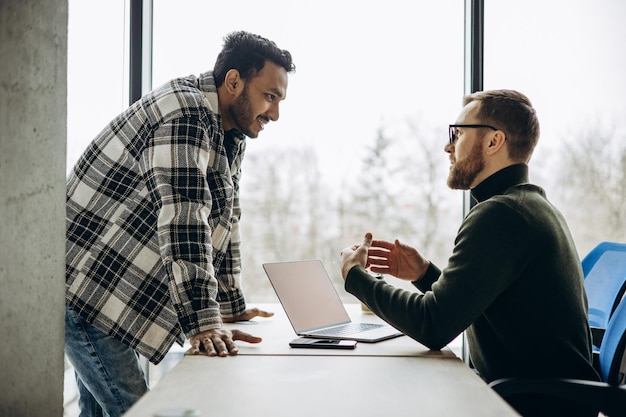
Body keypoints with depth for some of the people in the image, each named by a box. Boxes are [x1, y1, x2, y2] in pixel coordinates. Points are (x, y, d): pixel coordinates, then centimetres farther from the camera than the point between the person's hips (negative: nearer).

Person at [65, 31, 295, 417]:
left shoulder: (232, 137, 12)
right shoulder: (185, 114, -20)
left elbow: (223, 222, 16)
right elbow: (182, 221, -29)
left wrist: (233, 310, 17)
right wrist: (203, 325, -31)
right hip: (86, 287, -10)